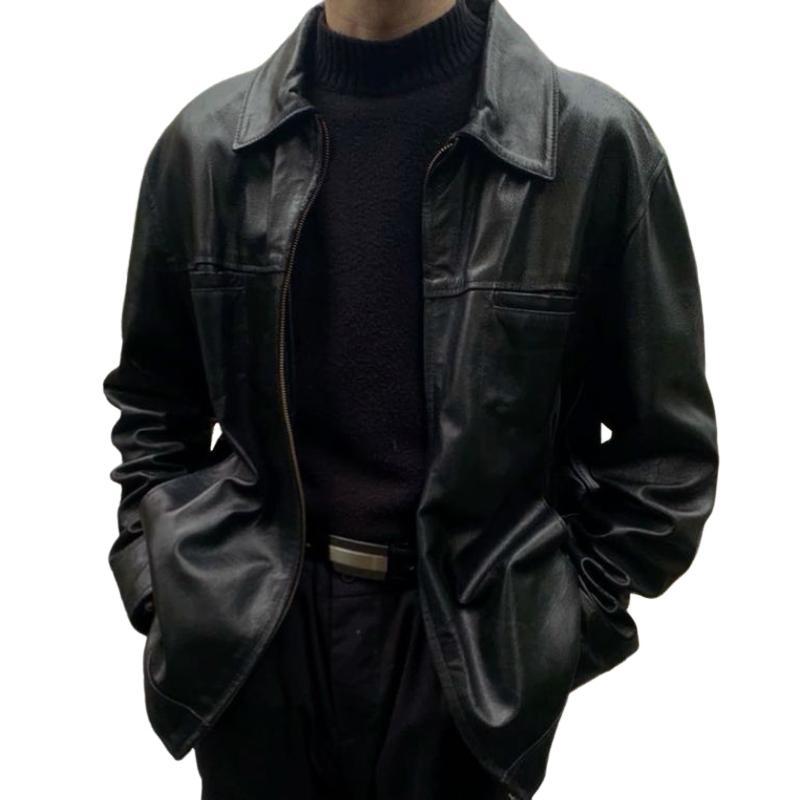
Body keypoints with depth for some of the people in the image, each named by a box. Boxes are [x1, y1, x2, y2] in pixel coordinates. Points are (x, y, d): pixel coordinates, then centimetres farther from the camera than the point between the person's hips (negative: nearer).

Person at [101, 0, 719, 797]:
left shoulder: (595, 140, -9)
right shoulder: (206, 139, -1)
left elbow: (663, 438, -3)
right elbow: (153, 396, 9)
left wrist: (565, 623, -5)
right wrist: (160, 582, 3)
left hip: (467, 644, -1)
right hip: (249, 639, 2)